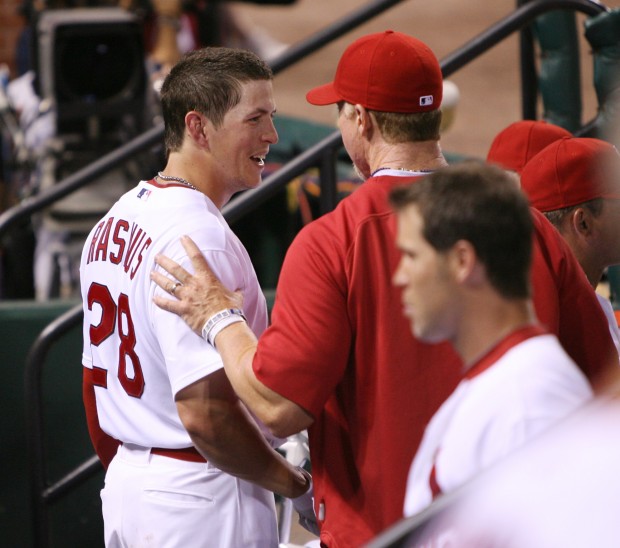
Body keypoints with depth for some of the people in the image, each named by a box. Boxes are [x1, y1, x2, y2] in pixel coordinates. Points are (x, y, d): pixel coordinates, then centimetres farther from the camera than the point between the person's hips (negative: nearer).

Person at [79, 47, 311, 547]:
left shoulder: (113, 223, 10)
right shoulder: (197, 236, -20)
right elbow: (204, 409, -26)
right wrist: (295, 483, -14)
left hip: (124, 485, 9)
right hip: (203, 502, -9)